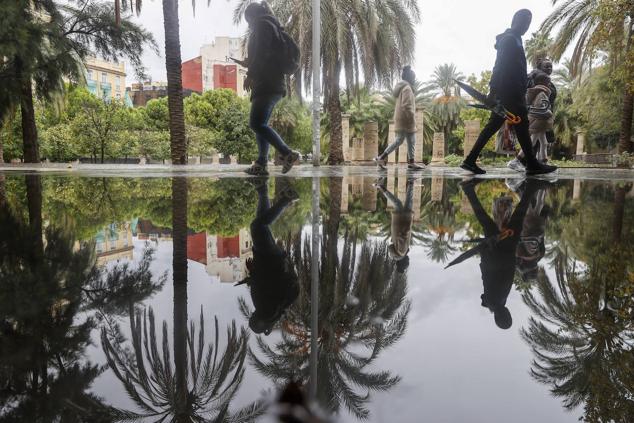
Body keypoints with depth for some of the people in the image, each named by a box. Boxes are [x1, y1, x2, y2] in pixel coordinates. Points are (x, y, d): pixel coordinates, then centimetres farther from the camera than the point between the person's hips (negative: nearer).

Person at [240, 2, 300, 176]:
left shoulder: (262, 24, -2)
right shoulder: (271, 26, 27)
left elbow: (262, 52, -16)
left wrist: (250, 74, -15)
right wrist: (248, 64, 29)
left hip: (267, 85, -10)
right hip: (269, 85, 10)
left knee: (256, 123, -17)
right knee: (260, 124, 6)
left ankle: (288, 154, -20)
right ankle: (261, 164, 1)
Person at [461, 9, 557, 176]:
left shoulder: (510, 39, 24)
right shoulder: (510, 39, -8)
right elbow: (500, 67, -18)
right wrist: (493, 91, -24)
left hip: (506, 91, 10)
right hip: (509, 92, -10)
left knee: (493, 125, 4)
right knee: (521, 125, -5)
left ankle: (470, 160, 0)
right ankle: (532, 165, 0)